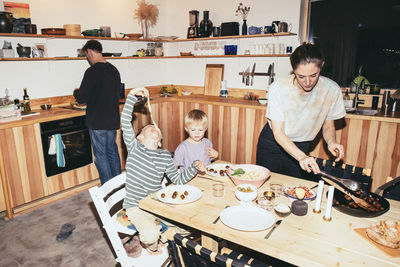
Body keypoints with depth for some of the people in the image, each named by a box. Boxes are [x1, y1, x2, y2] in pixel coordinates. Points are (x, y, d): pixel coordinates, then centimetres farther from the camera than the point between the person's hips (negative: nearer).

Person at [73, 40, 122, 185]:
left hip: (97, 122, -7)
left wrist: (76, 92, 6)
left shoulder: (92, 71, -16)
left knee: (101, 155, 3)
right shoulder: (114, 70, 7)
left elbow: (81, 98, -17)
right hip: (113, 120, 7)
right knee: (112, 151, 17)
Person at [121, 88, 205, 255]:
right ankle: (151, 246, 12)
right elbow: (125, 122, -17)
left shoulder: (165, 155, 5)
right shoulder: (134, 147, -5)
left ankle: (163, 237, 21)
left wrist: (194, 168, -11)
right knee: (150, 235, -28)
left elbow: (178, 180, 4)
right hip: (135, 206, -3)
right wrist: (132, 95, -21)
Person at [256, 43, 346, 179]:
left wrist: (331, 142, -24)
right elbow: (278, 132, -23)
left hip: (301, 147, 2)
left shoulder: (332, 89, -17)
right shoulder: (279, 88, -25)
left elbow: (328, 125, -2)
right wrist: (301, 157, -37)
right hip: (273, 143, -1)